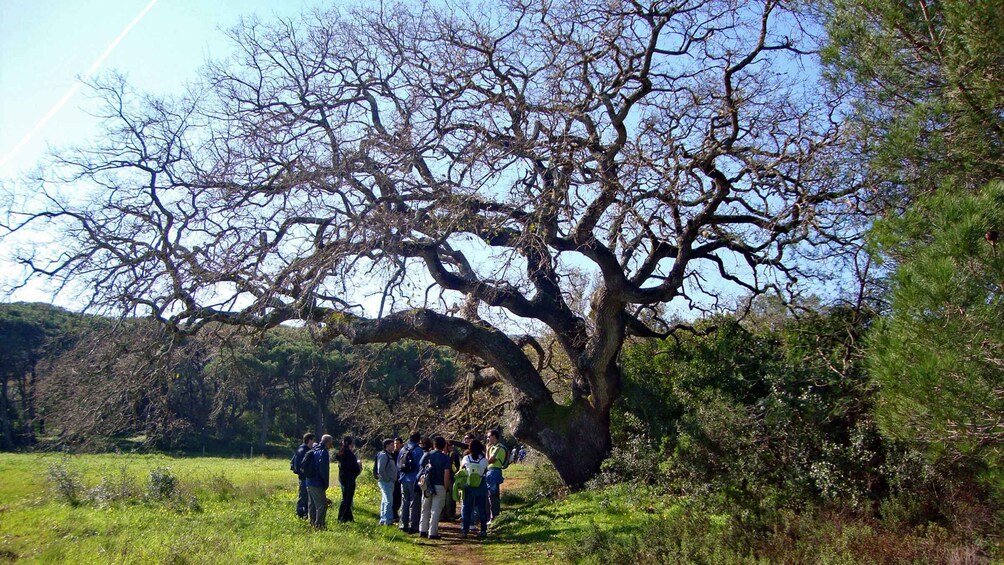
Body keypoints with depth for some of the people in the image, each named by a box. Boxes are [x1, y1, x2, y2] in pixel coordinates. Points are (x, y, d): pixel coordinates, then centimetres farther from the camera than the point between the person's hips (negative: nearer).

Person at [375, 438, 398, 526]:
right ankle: (387, 520, -8)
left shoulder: (390, 455, 16)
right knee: (389, 501, -10)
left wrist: (393, 480, 13)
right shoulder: (383, 455, -15)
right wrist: (387, 479, -17)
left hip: (390, 482, 10)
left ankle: (383, 520, 20)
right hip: (386, 482, -10)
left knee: (385, 501, 14)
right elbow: (380, 470, -23)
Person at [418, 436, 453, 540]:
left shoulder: (427, 455, 3)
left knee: (425, 509, 16)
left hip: (427, 486, 3)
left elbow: (421, 468, 3)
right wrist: (446, 488, -5)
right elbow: (446, 474, -11)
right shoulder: (446, 458, -6)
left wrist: (423, 482, 13)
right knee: (435, 511, 1)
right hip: (439, 486, -3)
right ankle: (432, 533, 1)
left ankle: (422, 530, 20)